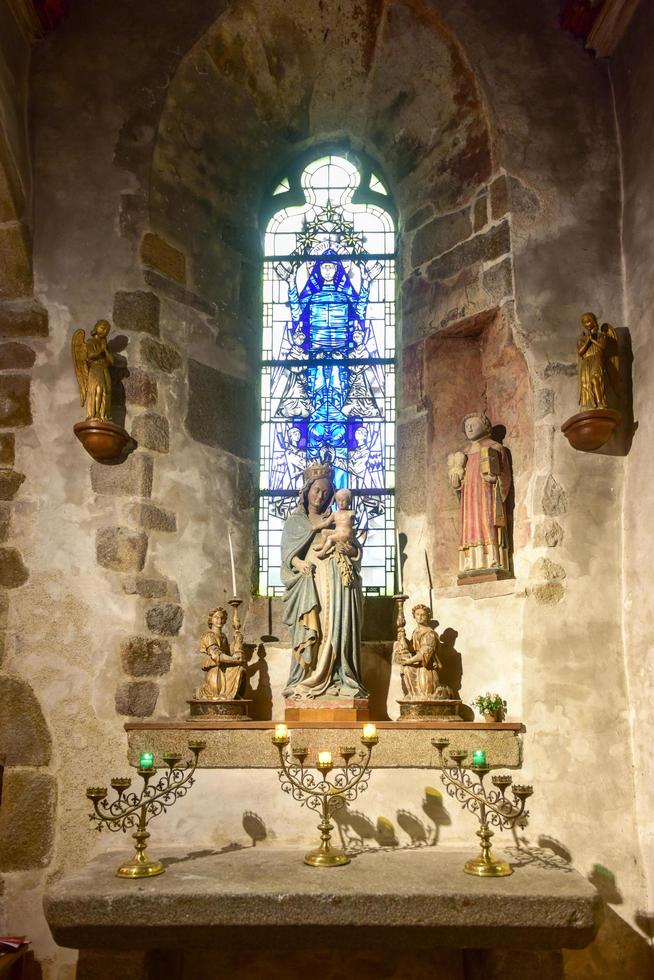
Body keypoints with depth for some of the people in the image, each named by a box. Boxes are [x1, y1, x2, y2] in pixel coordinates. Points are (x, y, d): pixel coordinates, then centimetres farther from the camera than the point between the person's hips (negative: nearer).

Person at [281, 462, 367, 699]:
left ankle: (337, 680, -9)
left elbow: (355, 547, 17)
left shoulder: (335, 519, 22)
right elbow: (288, 551, 6)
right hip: (309, 580, -1)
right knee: (310, 630, -10)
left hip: (336, 580, 2)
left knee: (336, 626, -8)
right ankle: (306, 682, -10)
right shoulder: (295, 519, 18)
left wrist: (351, 550, -5)